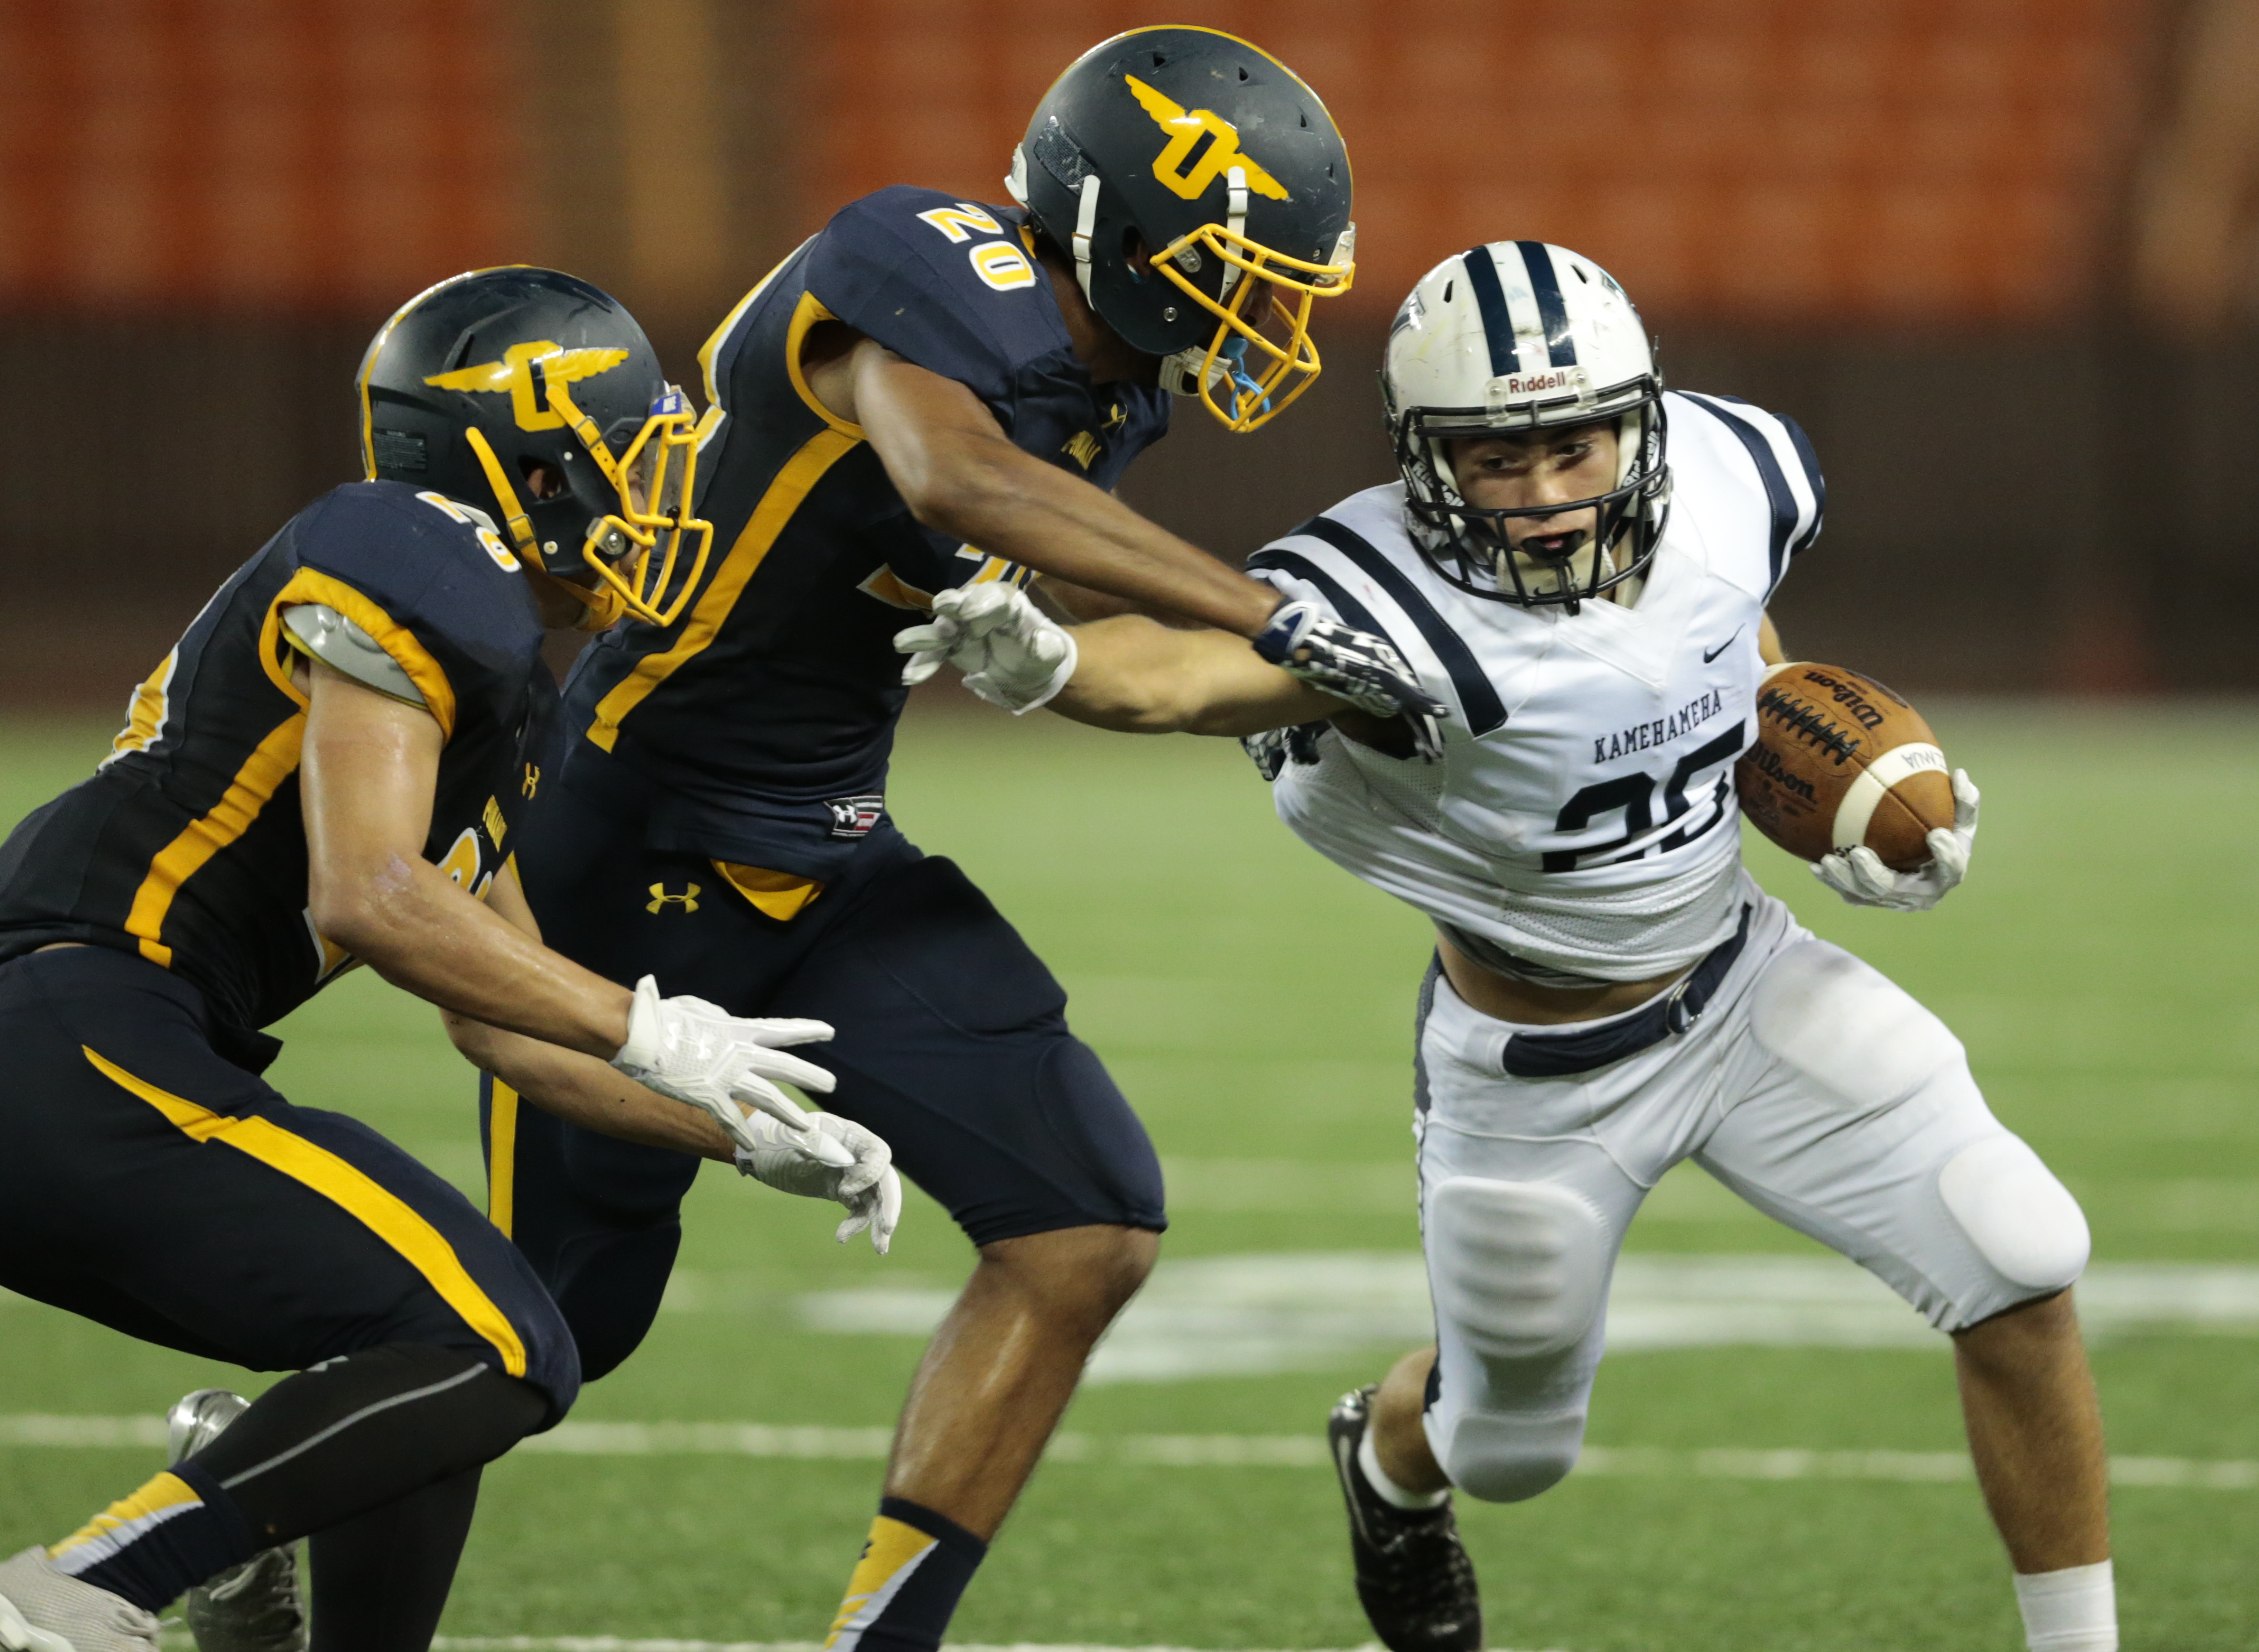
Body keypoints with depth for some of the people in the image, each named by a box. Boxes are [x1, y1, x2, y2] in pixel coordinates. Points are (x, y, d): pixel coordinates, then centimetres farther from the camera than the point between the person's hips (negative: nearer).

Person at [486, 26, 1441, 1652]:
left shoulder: (1107, 374, 2)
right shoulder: (937, 286, -24)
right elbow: (955, 479, -45)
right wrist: (1266, 619, -45)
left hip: (833, 862, 8)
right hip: (633, 845, -8)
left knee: (1087, 1236, -7)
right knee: (559, 1320, 4)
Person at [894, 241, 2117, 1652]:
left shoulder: (1734, 477, -16)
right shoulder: (1394, 602, -34)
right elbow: (1196, 671, -55)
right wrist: (1045, 666, -76)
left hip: (1743, 989, 4)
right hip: (1536, 1081, -4)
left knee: (2022, 1269, -7)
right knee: (1510, 1448, 18)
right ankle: (1388, 1461, 56)